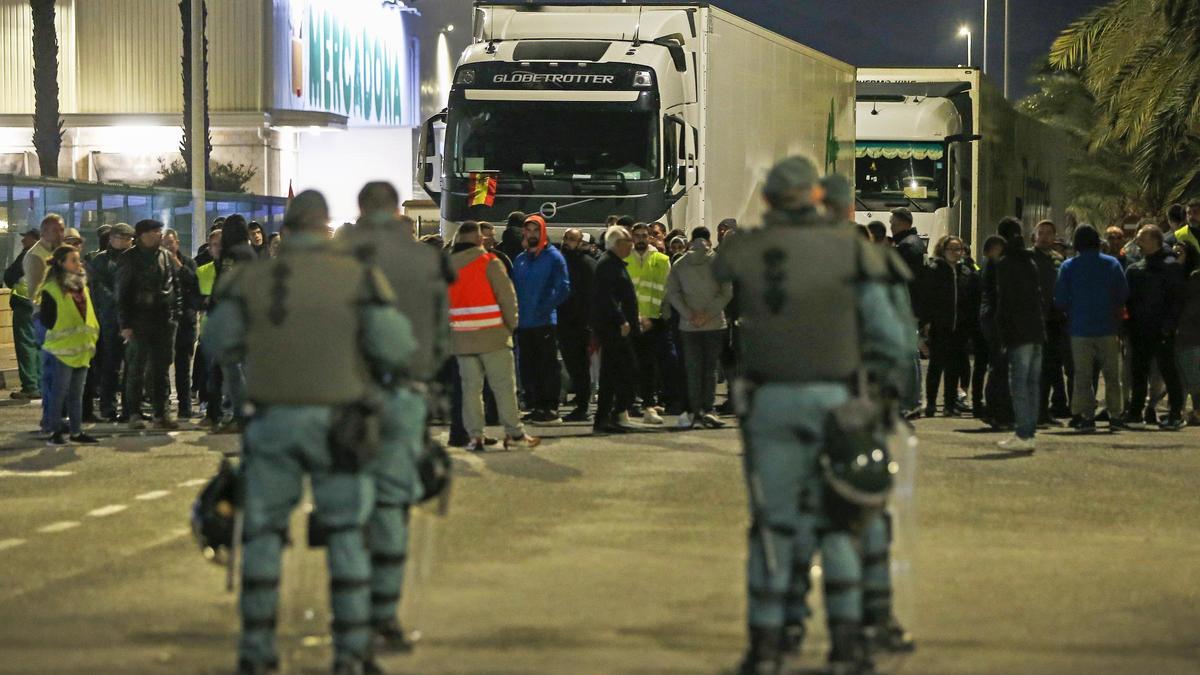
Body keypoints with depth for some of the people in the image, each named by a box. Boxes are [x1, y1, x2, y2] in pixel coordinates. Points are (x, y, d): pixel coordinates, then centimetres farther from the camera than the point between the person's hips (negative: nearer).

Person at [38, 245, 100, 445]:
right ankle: (55, 432, 3)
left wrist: (92, 334, 11)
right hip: (62, 348, -7)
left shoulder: (82, 287, 14)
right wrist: (59, 334, -14)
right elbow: (46, 319, -12)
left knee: (77, 393, 11)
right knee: (60, 390, -3)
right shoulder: (51, 290, -10)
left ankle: (77, 431, 15)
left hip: (82, 348, 7)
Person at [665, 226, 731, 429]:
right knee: (711, 368, 2)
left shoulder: (678, 265, 5)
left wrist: (689, 314, -5)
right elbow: (727, 292, -7)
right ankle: (709, 409, -5)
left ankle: (694, 410, 6)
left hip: (688, 326, 2)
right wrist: (709, 313, -7)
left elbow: (672, 293, -1)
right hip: (715, 324, -2)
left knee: (693, 369, 6)